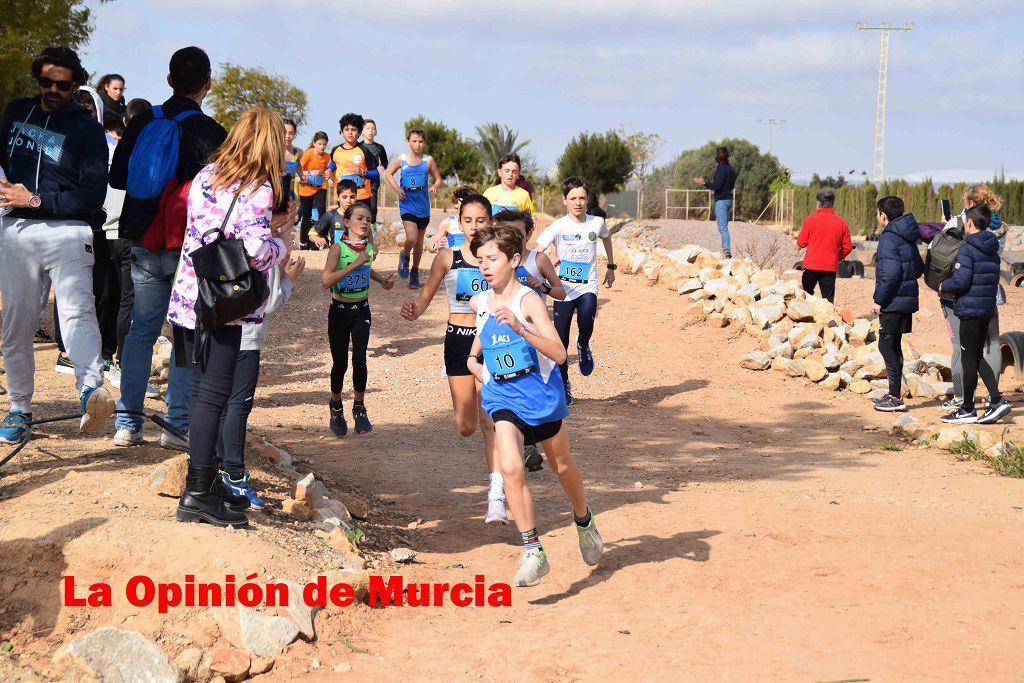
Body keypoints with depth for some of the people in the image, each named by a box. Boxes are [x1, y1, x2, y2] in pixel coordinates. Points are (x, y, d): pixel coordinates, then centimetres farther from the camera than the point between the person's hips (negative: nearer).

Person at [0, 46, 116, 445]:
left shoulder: (87, 128, 0)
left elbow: (93, 194, -6)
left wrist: (37, 200, -13)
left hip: (66, 230, -4)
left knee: (77, 310, -25)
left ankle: (91, 390, -45)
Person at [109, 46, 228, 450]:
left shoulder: (142, 122, 3)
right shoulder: (211, 133, -11)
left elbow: (116, 177, 10)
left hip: (143, 244, 4)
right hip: (190, 247, -4)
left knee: (142, 329, 12)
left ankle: (128, 423, 11)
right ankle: (178, 425, 2)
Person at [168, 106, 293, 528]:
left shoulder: (206, 175, 11)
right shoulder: (258, 187, -11)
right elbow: (256, 252, -20)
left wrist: (269, 227, 20)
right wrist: (283, 241, 0)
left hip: (187, 298, 7)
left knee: (203, 390, 16)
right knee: (213, 395, -3)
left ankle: (202, 478, 25)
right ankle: (198, 495, -1)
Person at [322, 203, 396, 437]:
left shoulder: (369, 247, 2)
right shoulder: (338, 247, -13)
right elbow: (326, 280, -25)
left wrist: (382, 280, 9)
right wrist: (354, 265, -28)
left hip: (361, 311, 3)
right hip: (339, 310, -3)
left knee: (359, 358, -14)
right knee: (340, 363, 5)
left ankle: (359, 408, 1)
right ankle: (336, 407, 29)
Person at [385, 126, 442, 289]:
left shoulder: (428, 160, -1)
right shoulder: (402, 159, -1)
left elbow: (438, 179, 4)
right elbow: (389, 174, 13)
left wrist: (435, 187, -19)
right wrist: (397, 188, -4)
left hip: (423, 206, 2)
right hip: (407, 204, -2)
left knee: (419, 242, 11)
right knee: (411, 238, -19)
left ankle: (415, 272, 29)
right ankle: (404, 256, 14)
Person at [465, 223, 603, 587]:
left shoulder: (528, 301, -16)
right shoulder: (479, 302, 1)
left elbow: (559, 354, -28)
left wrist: (520, 328, -38)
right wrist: (473, 362, 9)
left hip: (540, 393, -3)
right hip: (502, 397, 3)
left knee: (562, 466, 16)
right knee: (510, 468, -20)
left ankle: (584, 521, 46)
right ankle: (533, 552, -13)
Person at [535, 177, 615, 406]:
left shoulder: (597, 223, 2)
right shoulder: (558, 227, -8)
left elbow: (606, 238, 26)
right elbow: (536, 253, -18)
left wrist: (611, 267, 29)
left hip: (587, 287, 1)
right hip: (563, 289, -1)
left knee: (586, 319, -31)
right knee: (561, 341, 2)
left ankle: (584, 346, 3)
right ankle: (564, 385, 20)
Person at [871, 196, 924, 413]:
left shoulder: (889, 238, -16)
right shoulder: (908, 238, 13)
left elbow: (891, 273, -23)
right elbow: (919, 268, 20)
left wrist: (880, 299, -17)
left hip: (893, 303, -9)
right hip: (907, 299, 9)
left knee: (886, 345, -4)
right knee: (894, 346, 16)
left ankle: (895, 397, -4)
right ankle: (894, 394, 22)